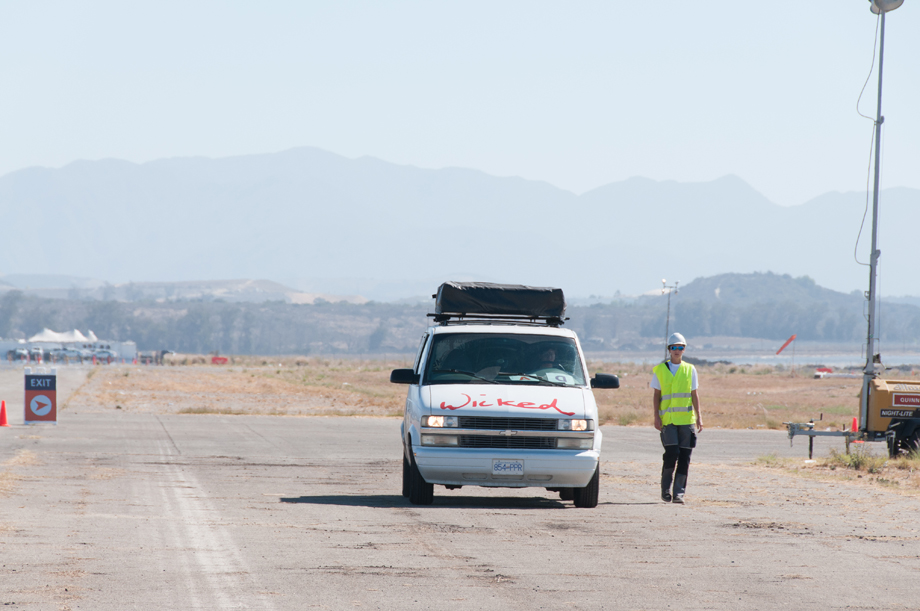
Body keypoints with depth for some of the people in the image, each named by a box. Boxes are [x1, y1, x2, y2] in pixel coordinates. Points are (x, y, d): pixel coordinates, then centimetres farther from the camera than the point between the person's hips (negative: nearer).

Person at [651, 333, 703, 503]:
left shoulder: (690, 370, 11)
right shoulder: (660, 370, 6)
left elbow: (694, 394, 12)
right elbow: (656, 395, 7)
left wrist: (699, 417, 5)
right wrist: (656, 417, -2)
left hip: (687, 419, 2)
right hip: (668, 419, -2)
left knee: (684, 457, -1)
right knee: (672, 453, -14)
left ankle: (678, 493, 3)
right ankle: (665, 489, 2)